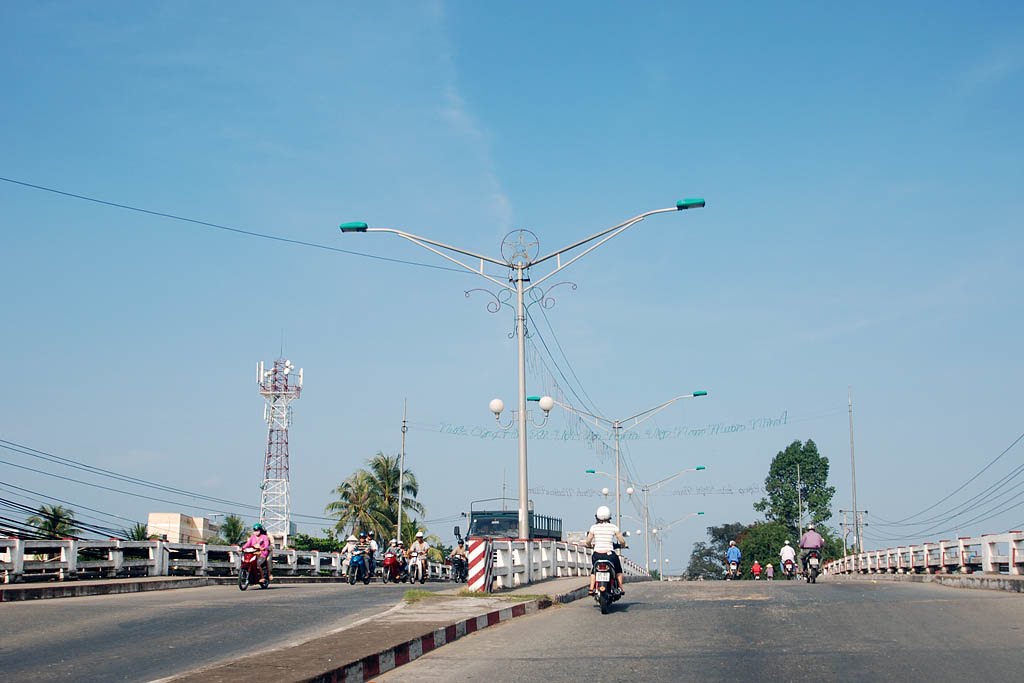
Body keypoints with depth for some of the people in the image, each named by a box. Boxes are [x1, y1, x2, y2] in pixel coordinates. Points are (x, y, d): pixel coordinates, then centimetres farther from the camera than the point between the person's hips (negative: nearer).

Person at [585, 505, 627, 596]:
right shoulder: (613, 527, -1)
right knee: (618, 570, 28)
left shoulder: (594, 527, 0)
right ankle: (621, 588, 25)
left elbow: (588, 542, 1)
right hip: (610, 554, -1)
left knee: (594, 570, 30)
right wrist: (623, 545, 22)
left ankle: (591, 589, 19)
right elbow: (622, 541, -1)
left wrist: (591, 545, 24)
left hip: (597, 554, 1)